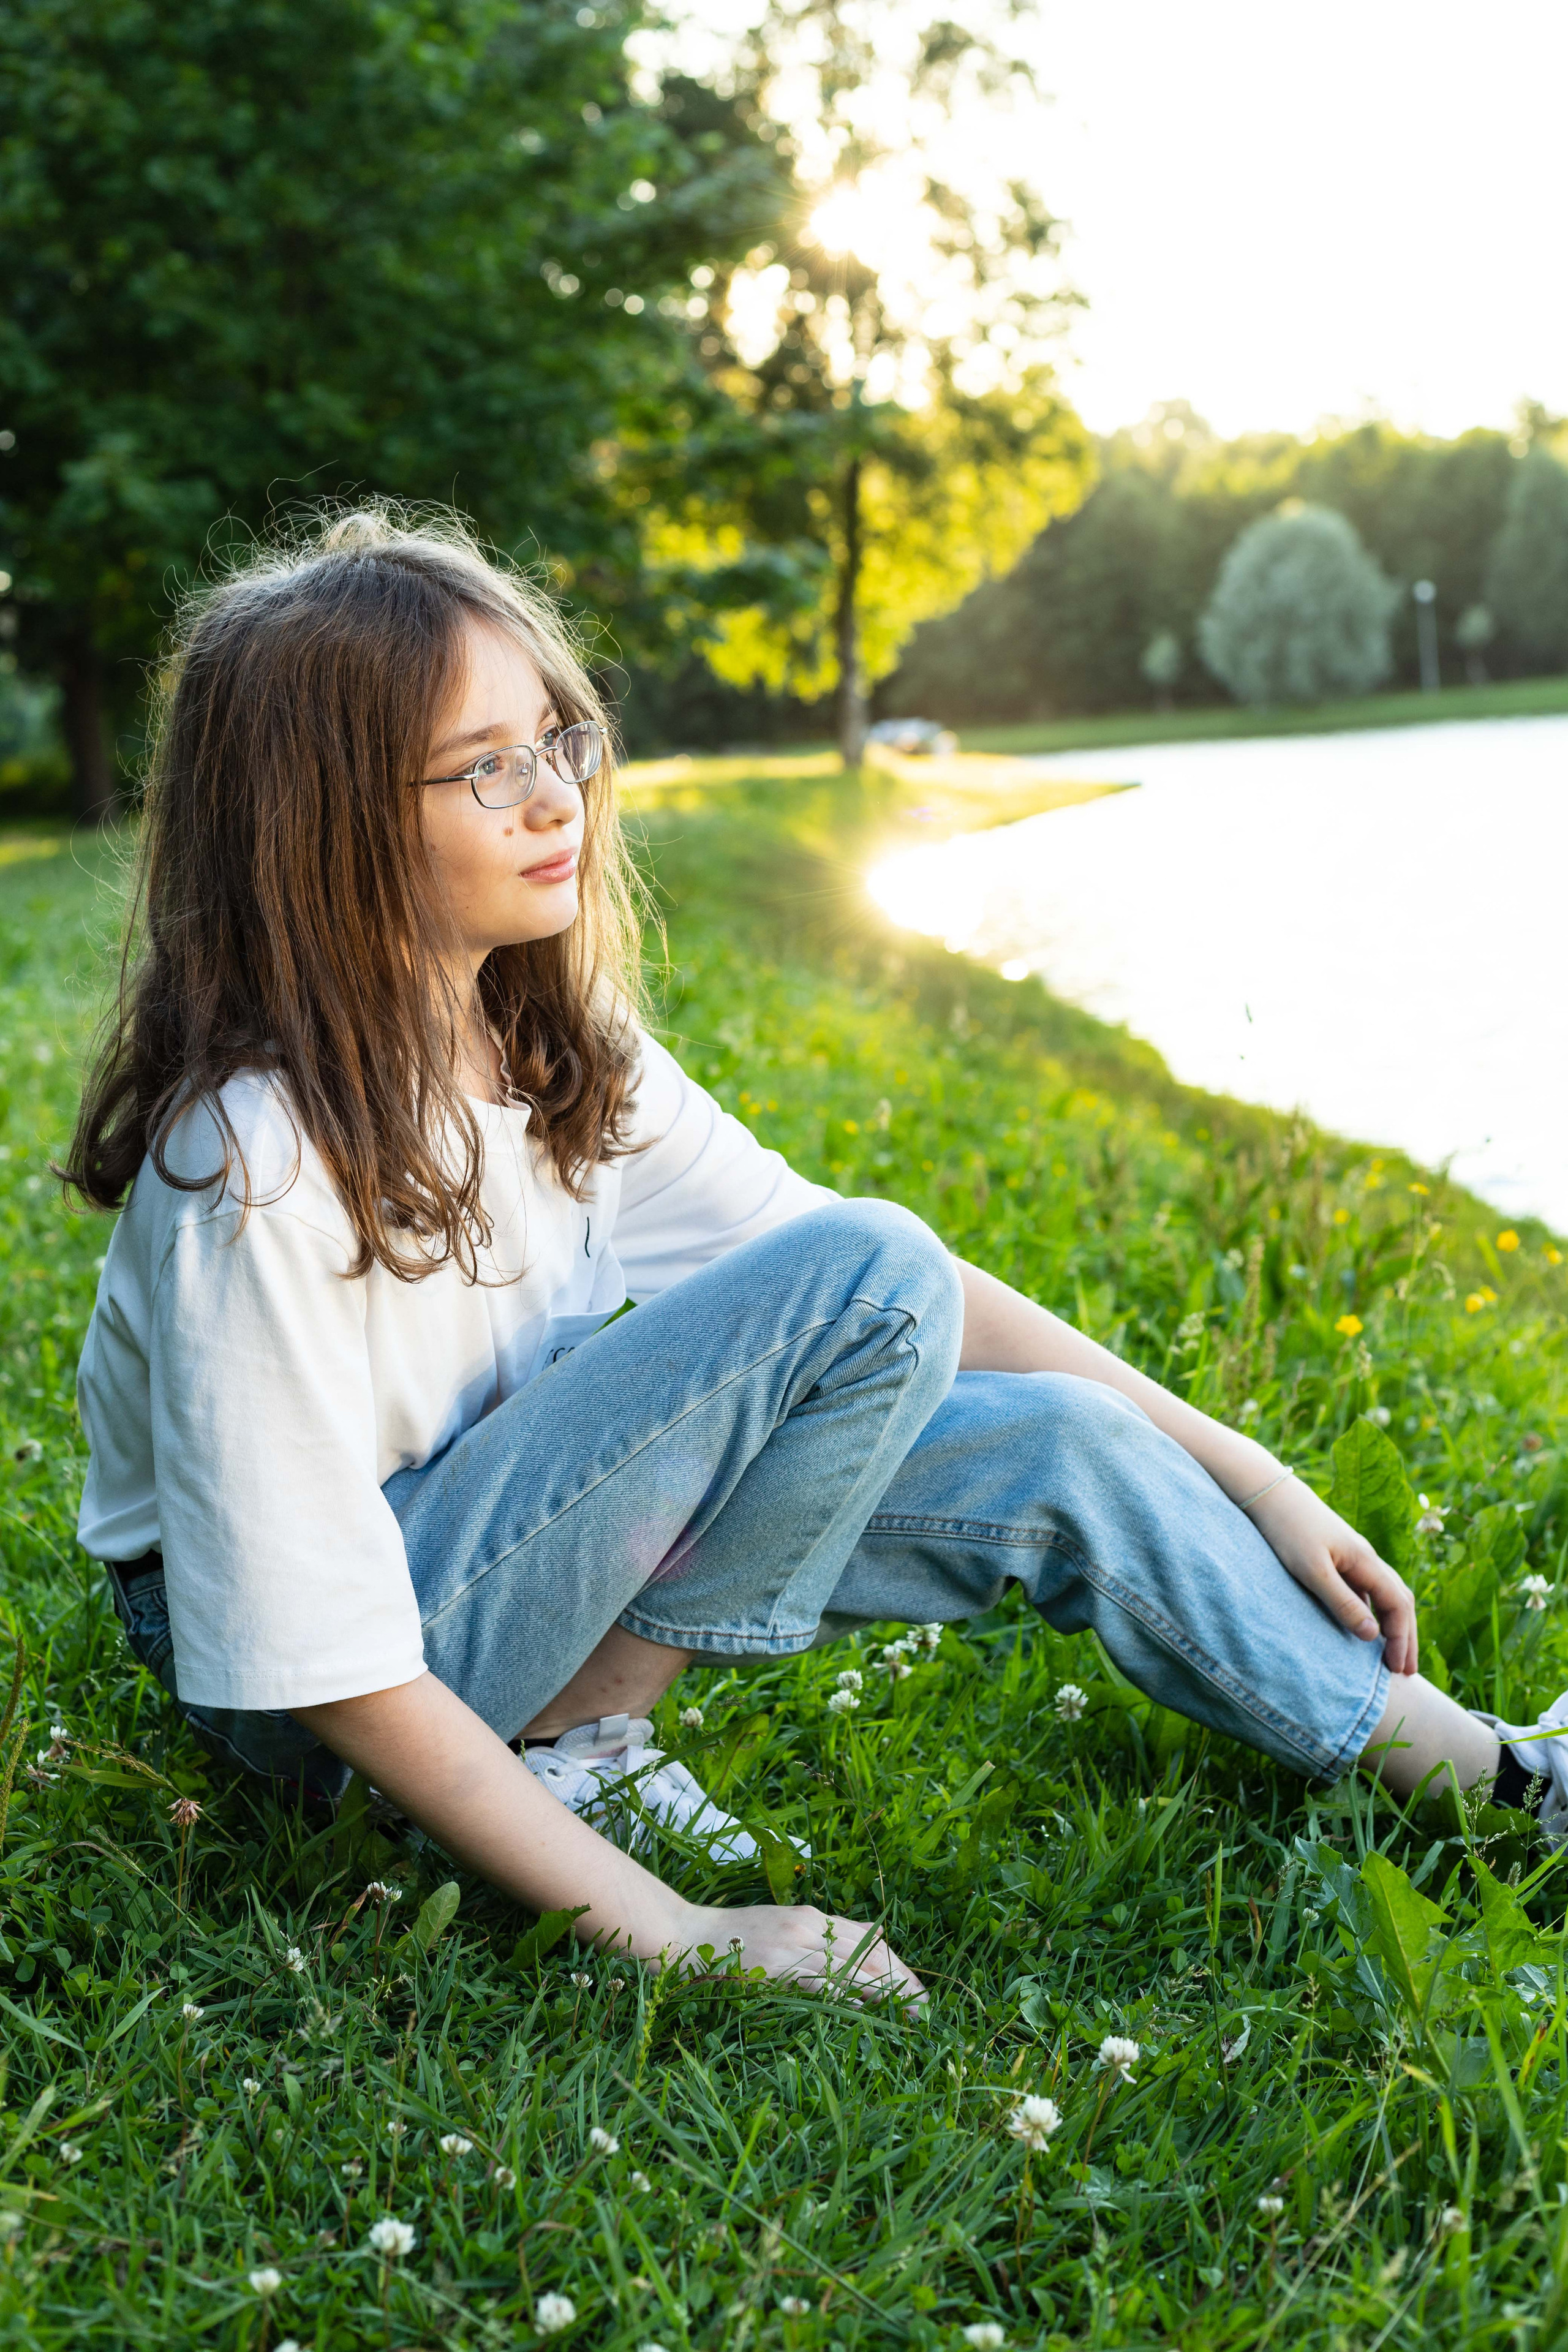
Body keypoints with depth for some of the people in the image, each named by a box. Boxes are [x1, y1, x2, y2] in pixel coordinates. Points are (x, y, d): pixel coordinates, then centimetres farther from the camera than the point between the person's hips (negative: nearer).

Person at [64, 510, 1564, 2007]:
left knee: (1059, 1452, -8)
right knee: (866, 1279, -23)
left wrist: (1245, 1474, -2)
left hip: (497, 1535, 7)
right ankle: (579, 1751, -14)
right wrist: (667, 1933, -27)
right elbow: (329, 1669, -26)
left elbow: (932, 1299, -1)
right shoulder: (253, 1168, -28)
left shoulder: (558, 1050, -4)